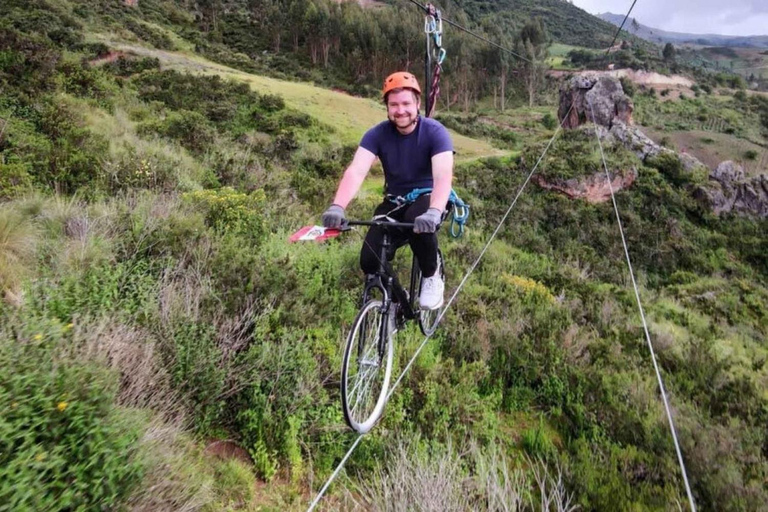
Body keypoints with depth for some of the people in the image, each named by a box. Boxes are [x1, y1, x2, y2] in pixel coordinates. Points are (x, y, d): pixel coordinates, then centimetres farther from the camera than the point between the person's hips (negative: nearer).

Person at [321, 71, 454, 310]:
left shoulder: (435, 132, -17)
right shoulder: (377, 134, -11)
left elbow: (443, 176, -32)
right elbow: (356, 171, -25)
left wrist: (433, 212, -52)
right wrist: (337, 207, -44)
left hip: (428, 197, -2)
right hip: (395, 202, 3)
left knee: (418, 220, -39)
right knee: (369, 262, -17)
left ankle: (432, 277, -10)